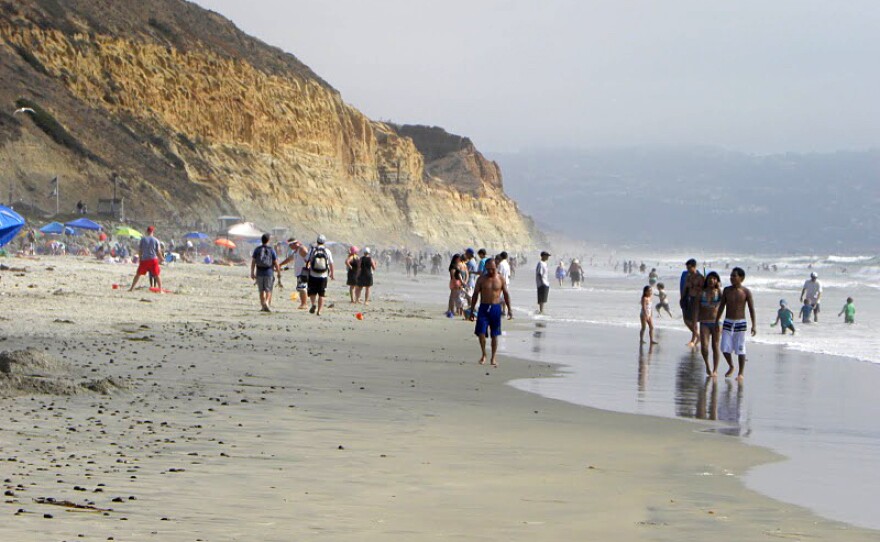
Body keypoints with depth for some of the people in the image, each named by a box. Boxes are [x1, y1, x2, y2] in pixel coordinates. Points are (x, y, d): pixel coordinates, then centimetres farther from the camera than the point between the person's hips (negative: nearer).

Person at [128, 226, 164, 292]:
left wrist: (139, 258, 13)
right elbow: (158, 251, 1)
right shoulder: (155, 240, 0)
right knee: (157, 275, 5)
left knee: (138, 274, 11)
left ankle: (131, 288, 11)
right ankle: (160, 290, -1)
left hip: (144, 259, 1)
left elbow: (139, 250, 2)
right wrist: (161, 258, 16)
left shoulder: (143, 239, 0)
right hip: (153, 259, -1)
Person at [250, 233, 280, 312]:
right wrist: (278, 271, 8)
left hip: (259, 273, 2)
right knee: (268, 290, 3)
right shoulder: (271, 250, -4)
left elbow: (253, 262, 1)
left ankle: (263, 306, 16)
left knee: (261, 291, 13)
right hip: (269, 273, -2)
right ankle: (267, 303, -20)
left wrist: (252, 273, 6)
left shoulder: (257, 250, 2)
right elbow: (275, 263, -4)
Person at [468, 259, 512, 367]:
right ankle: (484, 354, 9)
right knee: (481, 332, -11)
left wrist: (509, 309, 2)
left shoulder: (501, 279, 3)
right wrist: (471, 311, 4)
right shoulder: (481, 279, 3)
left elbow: (506, 294, 8)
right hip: (483, 308, 0)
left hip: (496, 308, 0)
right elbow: (475, 295, 7)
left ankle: (493, 358, 14)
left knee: (494, 335, 5)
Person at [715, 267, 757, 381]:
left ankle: (741, 373, 12)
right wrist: (716, 322, 10)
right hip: (728, 322, 3)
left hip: (740, 323, -3)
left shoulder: (746, 292, -6)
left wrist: (753, 326, -10)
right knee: (725, 348, -2)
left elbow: (751, 309, -5)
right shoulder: (727, 290, 3)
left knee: (740, 349, 0)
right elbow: (721, 307, 10)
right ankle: (731, 366, 23)